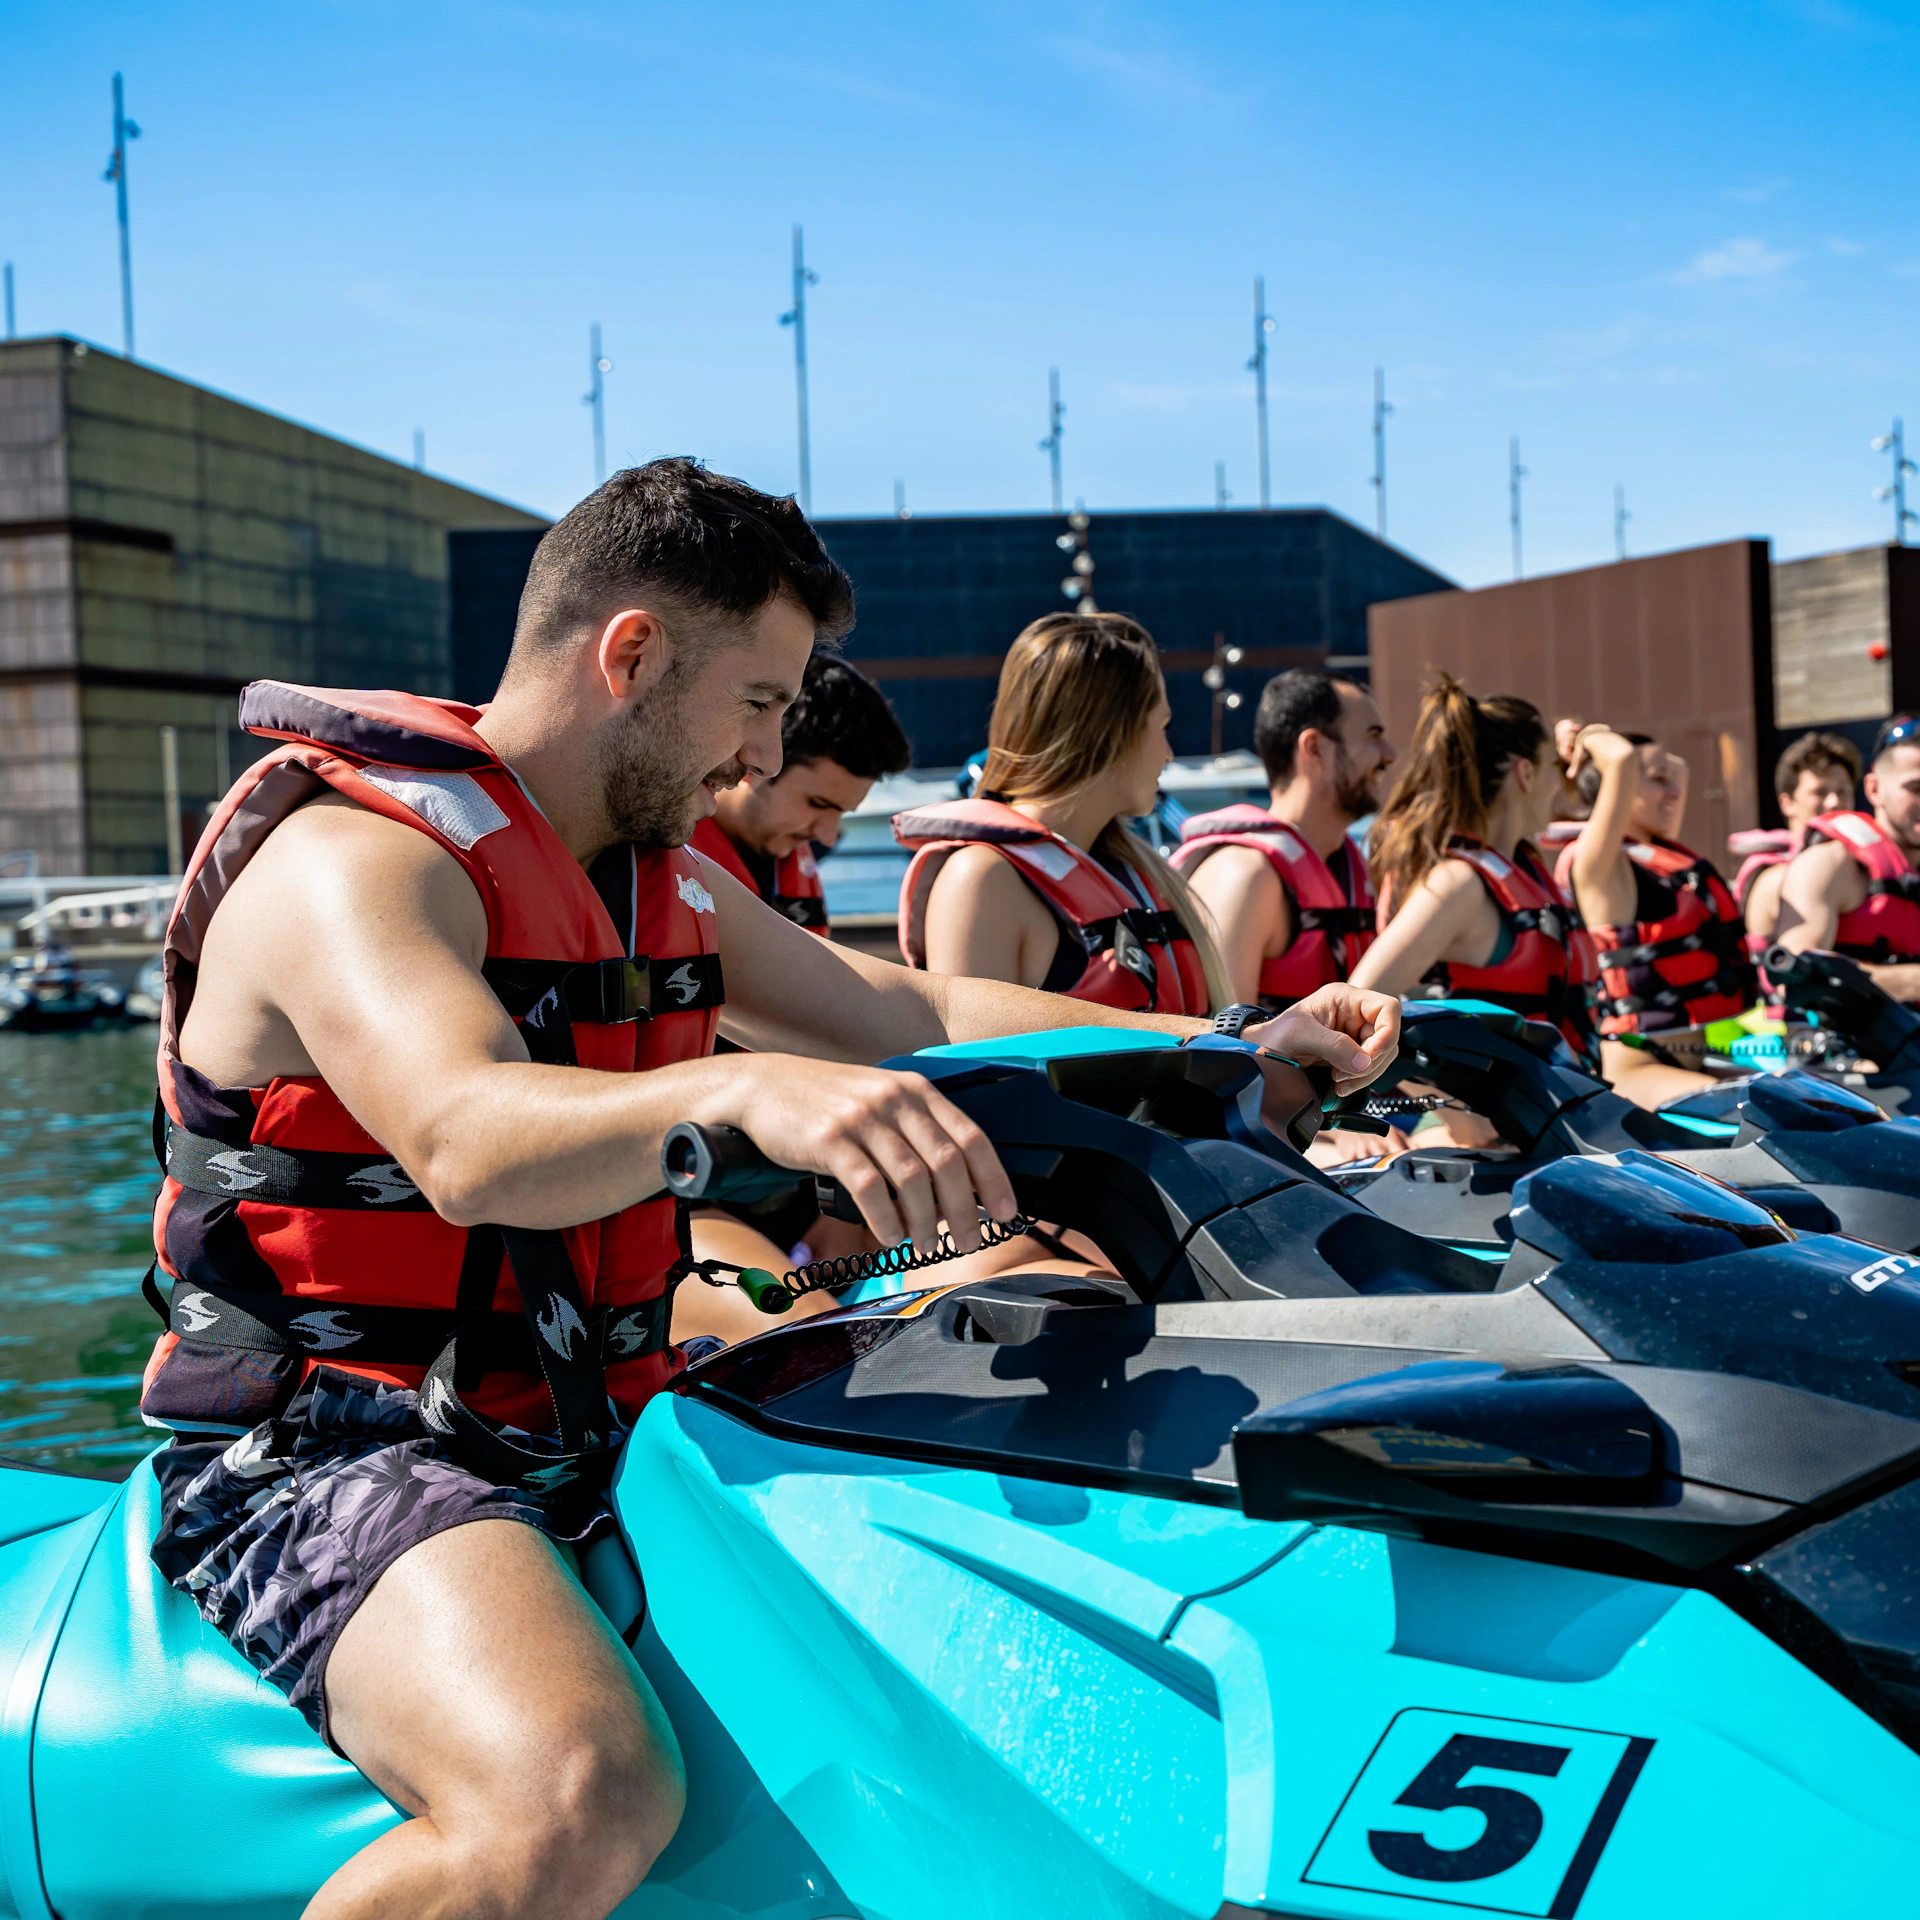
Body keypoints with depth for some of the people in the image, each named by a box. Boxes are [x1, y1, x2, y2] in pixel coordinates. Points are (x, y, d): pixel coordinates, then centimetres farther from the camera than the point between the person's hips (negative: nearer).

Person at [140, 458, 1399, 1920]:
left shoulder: (663, 877, 13)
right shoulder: (353, 855, -16)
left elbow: (915, 1012, 15)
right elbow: (465, 1141, -35)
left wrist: (1236, 1042, 6)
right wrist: (743, 1091, -54)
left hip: (598, 1431, 9)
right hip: (340, 1456, -9)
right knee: (583, 1799, -36)